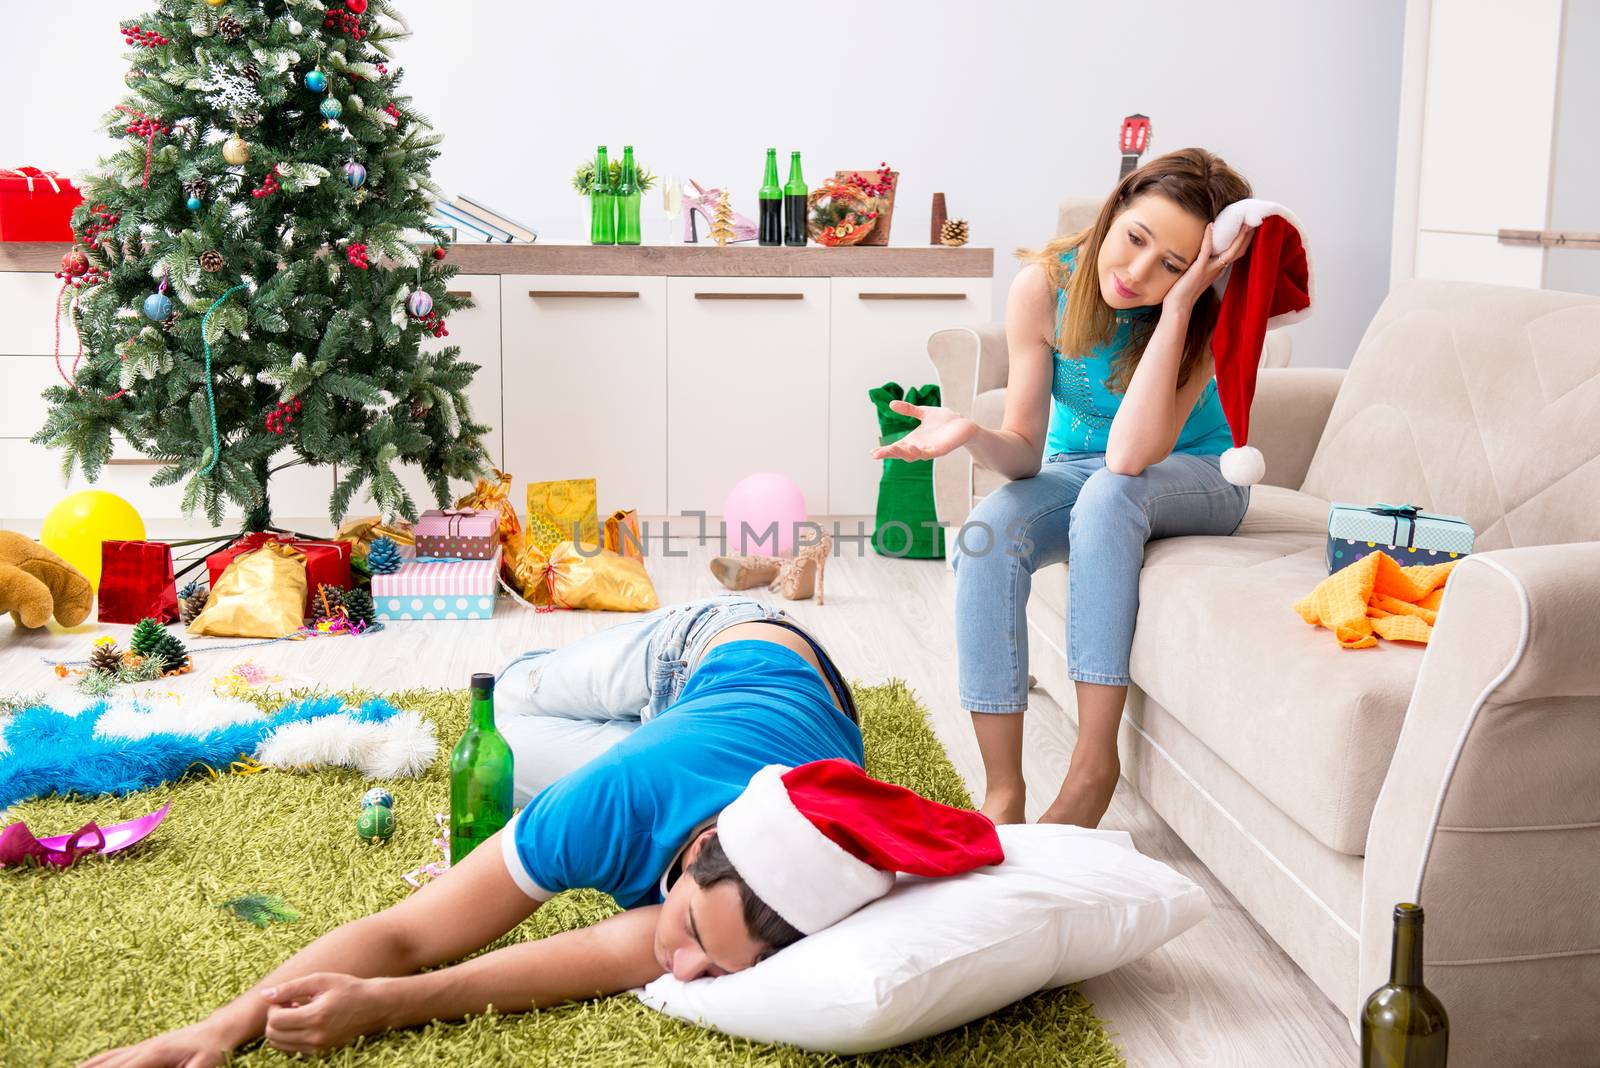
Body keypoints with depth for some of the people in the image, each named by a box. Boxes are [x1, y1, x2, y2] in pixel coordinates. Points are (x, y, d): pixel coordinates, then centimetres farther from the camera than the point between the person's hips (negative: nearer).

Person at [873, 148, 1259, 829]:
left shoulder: (1205, 315, -25)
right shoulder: (1045, 286, -19)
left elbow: (1130, 454, -38)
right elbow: (1024, 451, -15)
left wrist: (1177, 303, -39)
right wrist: (972, 434, -38)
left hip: (1194, 478, -2)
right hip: (1075, 470, 2)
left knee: (1107, 494, -37)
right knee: (986, 540, -29)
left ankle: (1093, 766, -33)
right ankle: (1003, 793, -25)